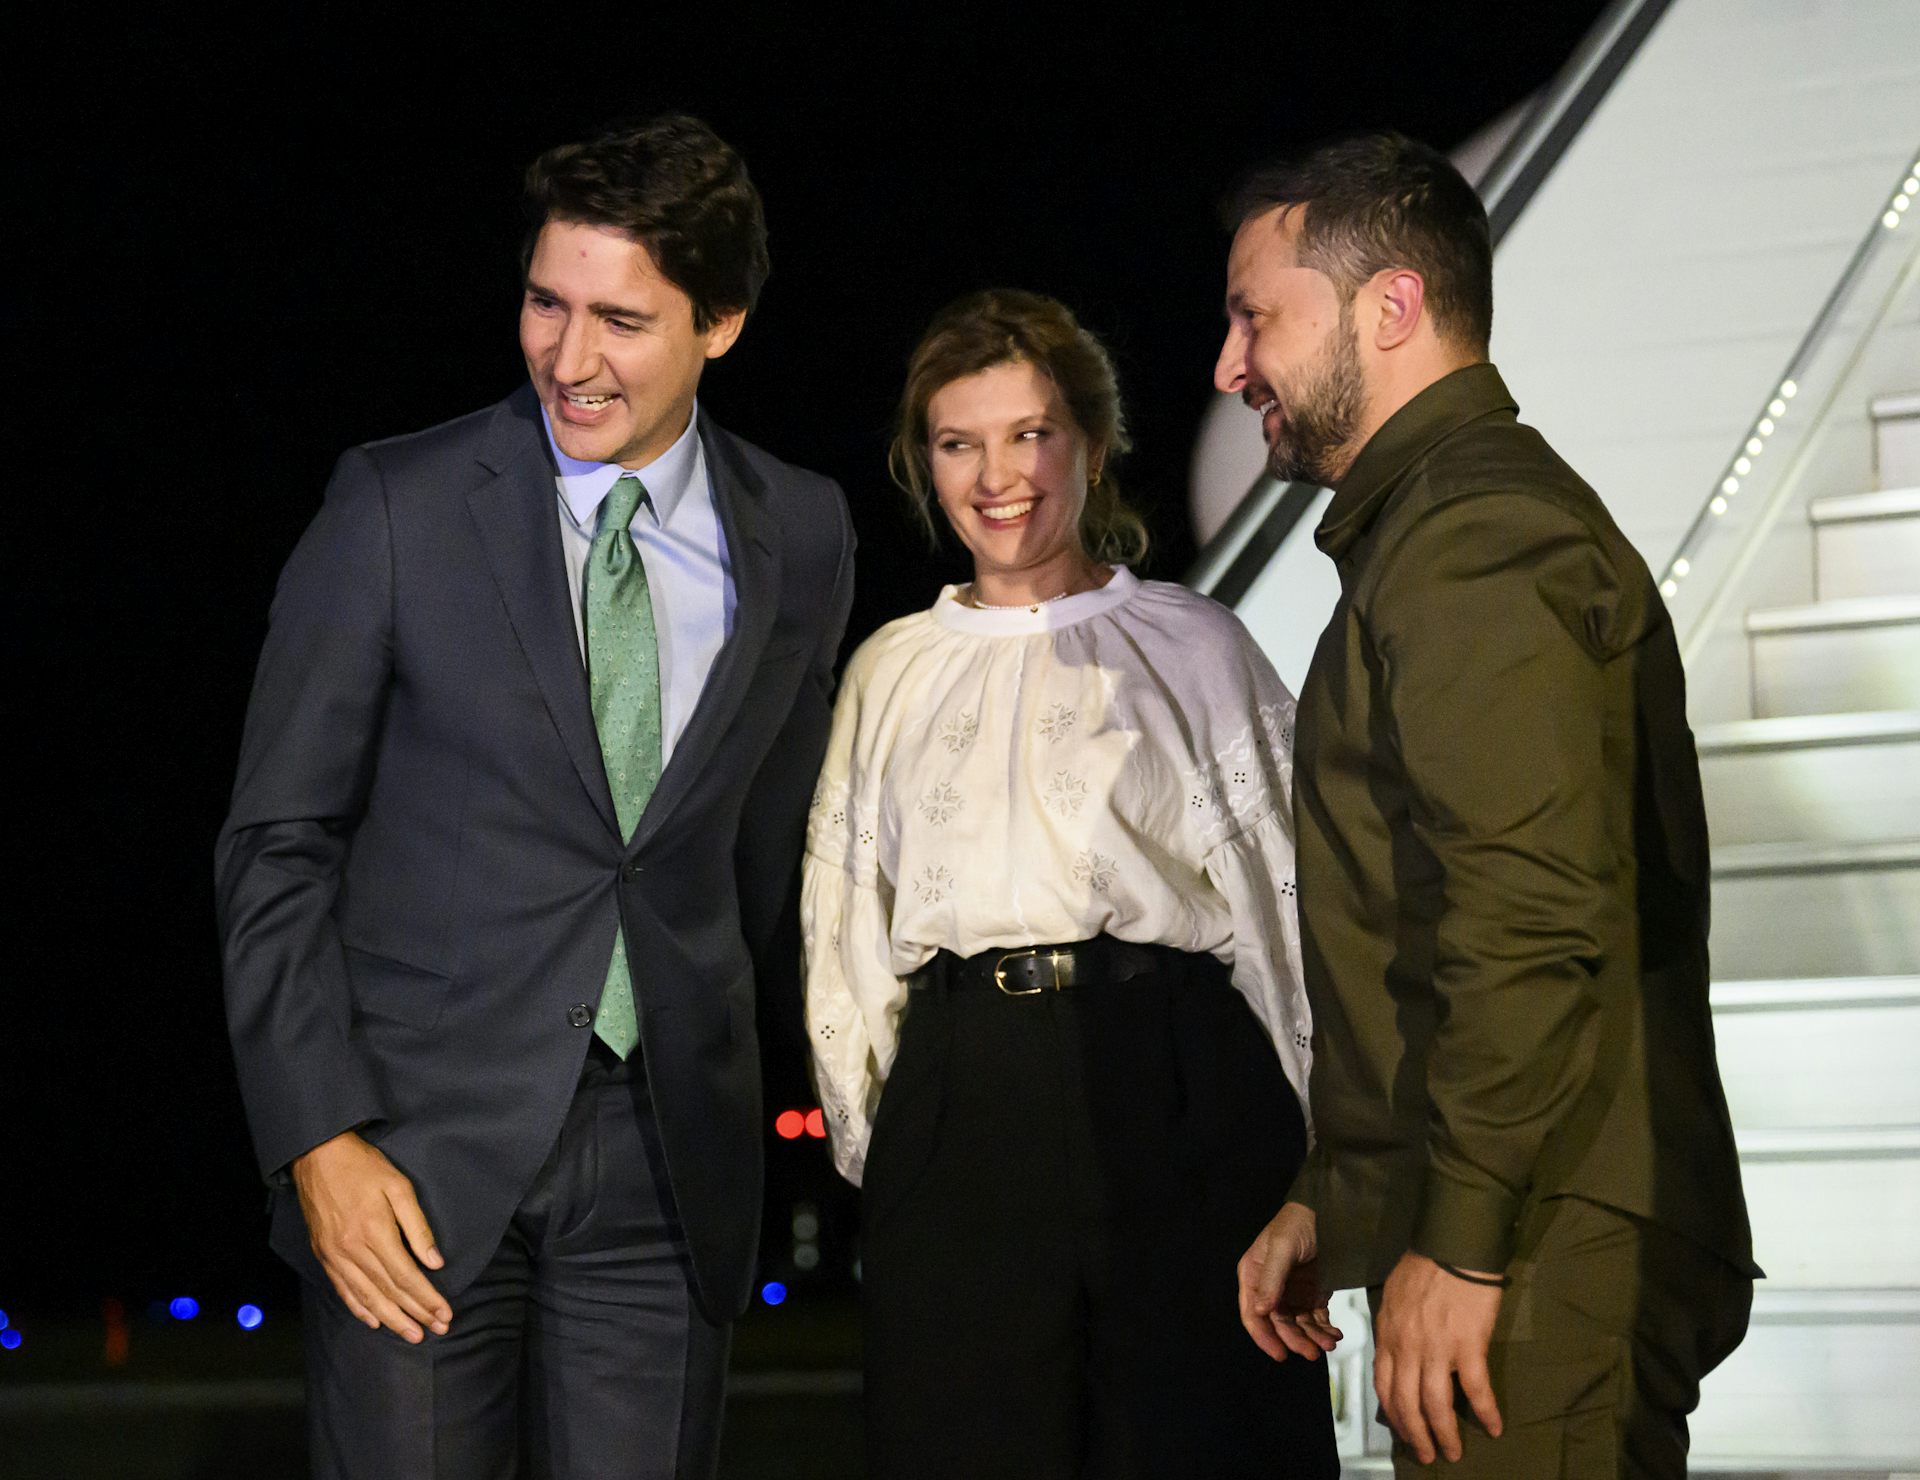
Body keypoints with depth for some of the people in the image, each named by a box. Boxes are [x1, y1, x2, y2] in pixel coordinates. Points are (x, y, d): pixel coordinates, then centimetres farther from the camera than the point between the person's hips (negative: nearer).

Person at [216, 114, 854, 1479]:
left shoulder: (804, 537, 5)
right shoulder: (398, 507, -3)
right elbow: (278, 845, -2)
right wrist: (319, 1139, -9)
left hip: (668, 1160, 2)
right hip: (419, 1146, -2)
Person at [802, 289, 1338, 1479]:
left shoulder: (1194, 646, 7)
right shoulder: (893, 672, 16)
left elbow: (1286, 876, 4)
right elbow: (845, 916, 19)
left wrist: (1303, 1126, -2)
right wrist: (861, 1121, 11)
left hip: (1173, 1080, -2)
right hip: (961, 1101, 3)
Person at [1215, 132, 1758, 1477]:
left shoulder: (1478, 536, -13)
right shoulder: (1452, 521, 22)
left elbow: (1532, 923, -23)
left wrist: (1460, 1246, -22)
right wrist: (1329, 1201, 25)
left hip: (1537, 1267, -10)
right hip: (1531, 1259, 10)